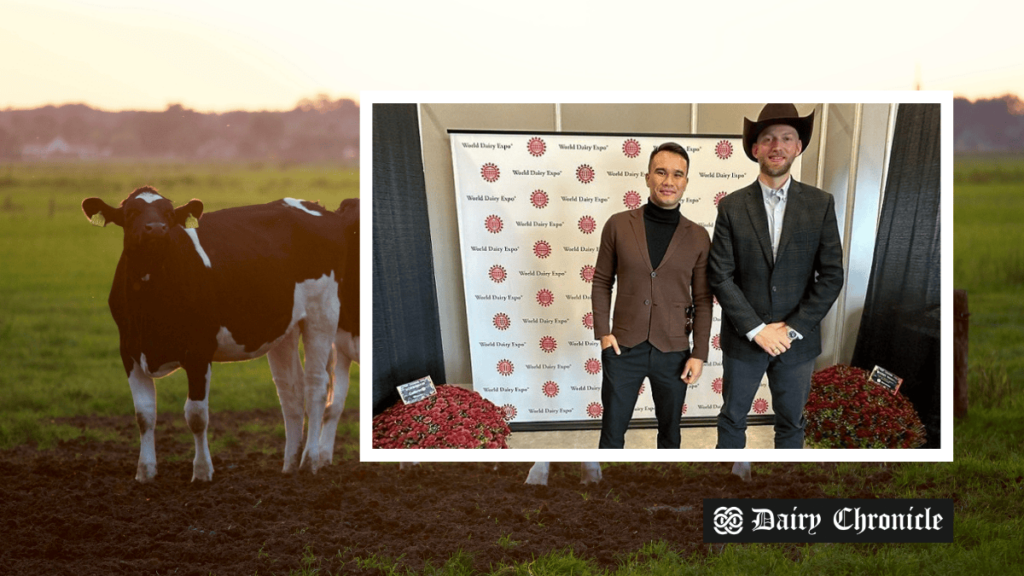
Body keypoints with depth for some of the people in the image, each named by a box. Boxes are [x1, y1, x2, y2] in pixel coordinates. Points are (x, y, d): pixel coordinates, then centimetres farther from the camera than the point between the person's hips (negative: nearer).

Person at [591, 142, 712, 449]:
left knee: (670, 429, 14)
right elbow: (602, 282, 5)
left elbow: (702, 300, 3)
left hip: (673, 353, 1)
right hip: (623, 348, 0)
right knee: (612, 428, 9)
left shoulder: (698, 237, -1)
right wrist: (602, 332, -4)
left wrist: (699, 354, -2)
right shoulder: (618, 225, -3)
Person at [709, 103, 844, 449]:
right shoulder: (732, 206, -4)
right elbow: (720, 275, -7)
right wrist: (756, 329, -14)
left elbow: (832, 276, -5)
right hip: (743, 339, 0)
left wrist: (792, 329, -11)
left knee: (791, 423, 12)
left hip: (797, 339, 0)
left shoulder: (820, 205, -3)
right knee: (732, 419, 12)